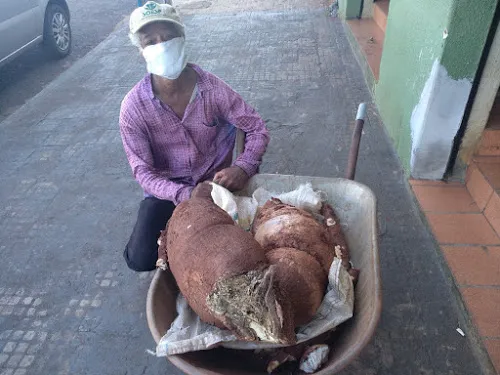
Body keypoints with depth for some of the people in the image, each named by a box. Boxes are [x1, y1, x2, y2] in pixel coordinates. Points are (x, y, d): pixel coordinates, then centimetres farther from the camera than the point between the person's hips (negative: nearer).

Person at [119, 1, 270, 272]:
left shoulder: (213, 88, -16)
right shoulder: (133, 107, -18)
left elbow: (257, 129, -10)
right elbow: (142, 171, -16)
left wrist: (242, 168, -30)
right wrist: (186, 195, -33)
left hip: (215, 183, 1)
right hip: (168, 191, 0)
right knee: (140, 259, -14)